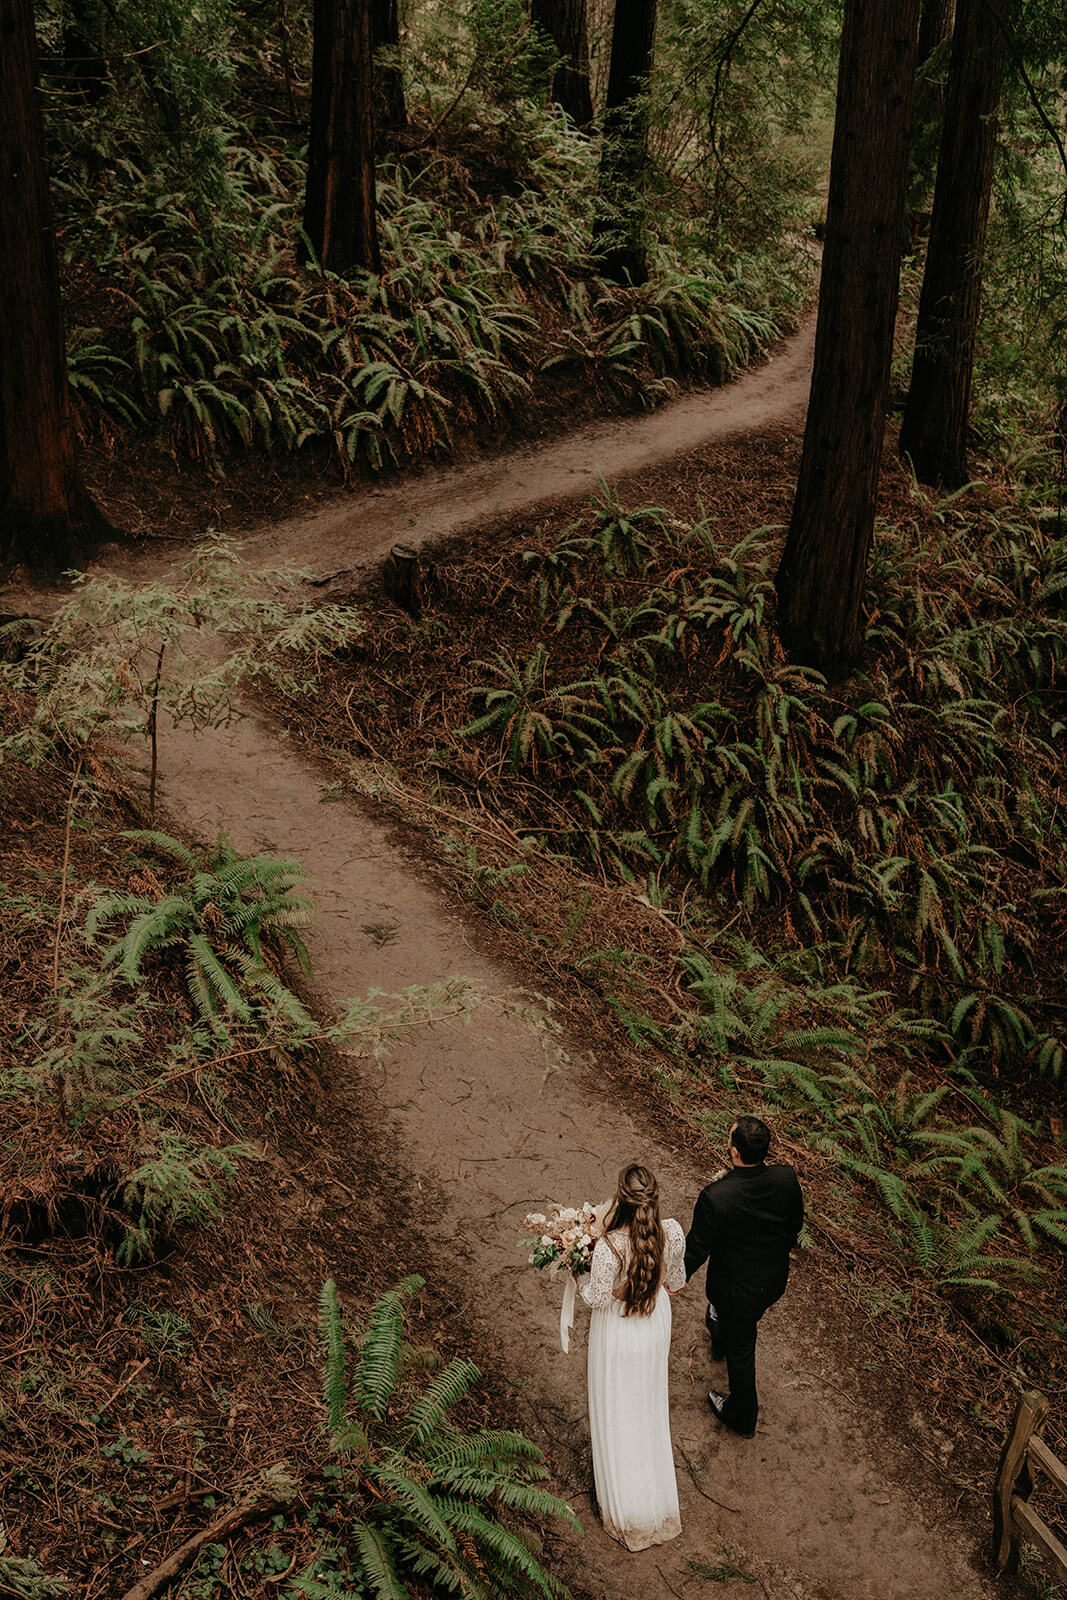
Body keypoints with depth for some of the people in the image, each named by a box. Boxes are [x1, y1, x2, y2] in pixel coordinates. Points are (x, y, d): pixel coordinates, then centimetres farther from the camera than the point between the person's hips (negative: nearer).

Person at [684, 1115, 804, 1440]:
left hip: (736, 1287, -5)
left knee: (740, 1351, 21)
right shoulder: (786, 1178, -24)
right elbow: (795, 1223, -4)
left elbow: (698, 1246, -22)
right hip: (774, 1278, 5)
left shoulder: (715, 1197, -38)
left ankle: (743, 1418, 44)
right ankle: (720, 1340, 70)